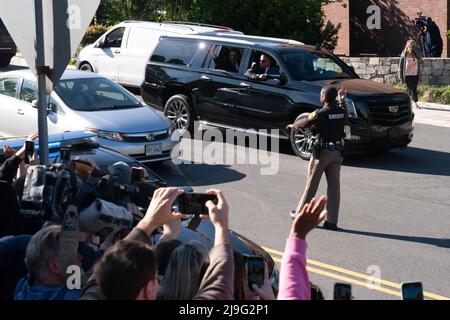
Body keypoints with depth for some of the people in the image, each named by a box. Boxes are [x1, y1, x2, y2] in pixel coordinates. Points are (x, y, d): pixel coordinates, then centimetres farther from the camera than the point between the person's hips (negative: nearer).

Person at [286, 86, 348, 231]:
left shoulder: (321, 113, -14)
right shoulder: (342, 111, 0)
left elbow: (304, 122, 2)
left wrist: (293, 125, 22)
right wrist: (342, 100, 34)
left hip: (322, 152, -5)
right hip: (337, 152, 5)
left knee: (311, 184, 7)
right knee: (334, 185, 5)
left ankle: (300, 213, 20)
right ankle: (332, 221, 3)